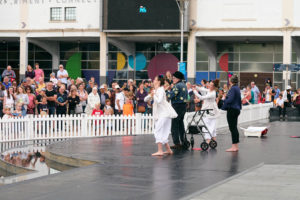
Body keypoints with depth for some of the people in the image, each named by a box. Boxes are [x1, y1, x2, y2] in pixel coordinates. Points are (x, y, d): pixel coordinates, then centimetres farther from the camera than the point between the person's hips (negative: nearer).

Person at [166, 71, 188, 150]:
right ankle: (183, 142, 19)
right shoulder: (184, 85, 15)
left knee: (174, 125, -6)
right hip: (184, 105, 10)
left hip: (177, 106, -10)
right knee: (180, 123, 16)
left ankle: (177, 143, -8)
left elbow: (170, 96, -21)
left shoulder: (177, 86, -15)